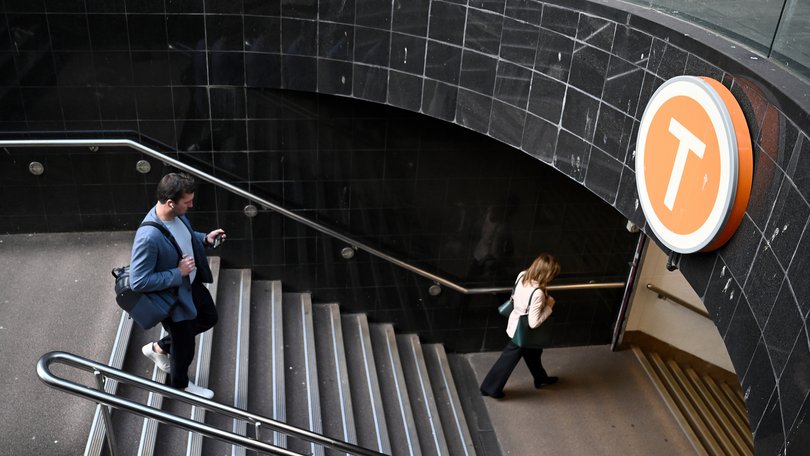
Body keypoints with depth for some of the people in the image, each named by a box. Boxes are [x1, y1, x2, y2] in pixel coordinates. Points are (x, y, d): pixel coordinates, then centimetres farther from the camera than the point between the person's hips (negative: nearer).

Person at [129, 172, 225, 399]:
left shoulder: (177, 214, -14)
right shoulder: (148, 237, -39)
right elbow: (138, 282, -32)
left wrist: (205, 239, -10)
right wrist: (178, 273, -29)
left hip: (193, 284, 8)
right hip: (174, 298, -8)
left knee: (209, 318, 31)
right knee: (184, 348, 17)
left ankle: (159, 348, 47)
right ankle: (180, 385, 49)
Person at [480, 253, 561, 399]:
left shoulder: (522, 275, -15)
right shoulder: (537, 293, -37)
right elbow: (534, 323, -30)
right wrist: (549, 306, -20)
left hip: (515, 323, 8)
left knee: (533, 352, 30)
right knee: (508, 360, 14)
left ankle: (540, 378, 54)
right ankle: (491, 388, 32)